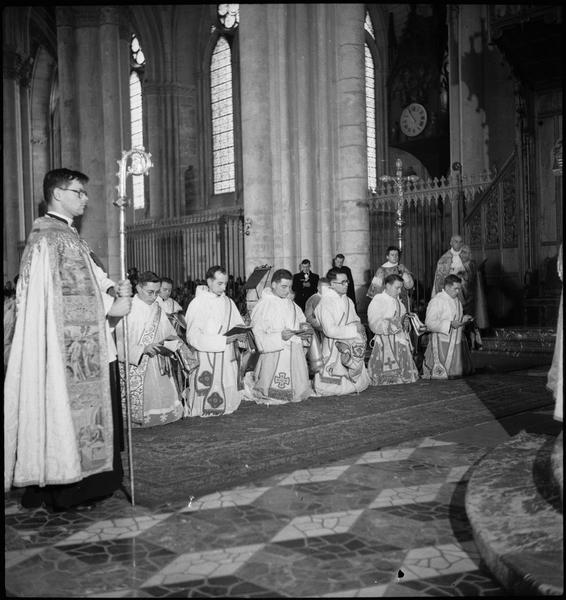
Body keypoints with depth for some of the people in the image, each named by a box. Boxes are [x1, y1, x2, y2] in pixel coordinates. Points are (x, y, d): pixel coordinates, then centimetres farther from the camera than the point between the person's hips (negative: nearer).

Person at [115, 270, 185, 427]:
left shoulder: (157, 309, 8)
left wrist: (171, 340, -9)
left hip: (157, 366, 5)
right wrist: (143, 349, -23)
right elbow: (120, 342, -13)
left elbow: (167, 332, 13)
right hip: (134, 366, -5)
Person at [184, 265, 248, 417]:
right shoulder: (198, 304, -7)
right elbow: (193, 337, -15)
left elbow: (239, 325, 14)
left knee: (229, 402, 6)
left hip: (229, 359, 5)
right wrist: (223, 340, -21)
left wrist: (241, 334, -11)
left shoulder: (228, 302, 10)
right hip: (207, 362, -5)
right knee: (208, 405, -2)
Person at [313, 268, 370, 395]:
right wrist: (353, 329, -18)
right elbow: (330, 330, -23)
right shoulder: (326, 303, -16)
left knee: (359, 384, 10)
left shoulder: (348, 300, 8)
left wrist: (359, 327, -4)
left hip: (351, 346, 7)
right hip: (334, 348, -7)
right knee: (335, 388, -1)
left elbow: (355, 320, 19)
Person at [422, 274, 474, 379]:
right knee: (442, 373, -4)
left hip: (457, 341, 8)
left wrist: (464, 319, 7)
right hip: (442, 342, -8)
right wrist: (450, 324, -26)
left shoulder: (457, 300, 13)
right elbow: (429, 323, -22)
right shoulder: (436, 301, -15)